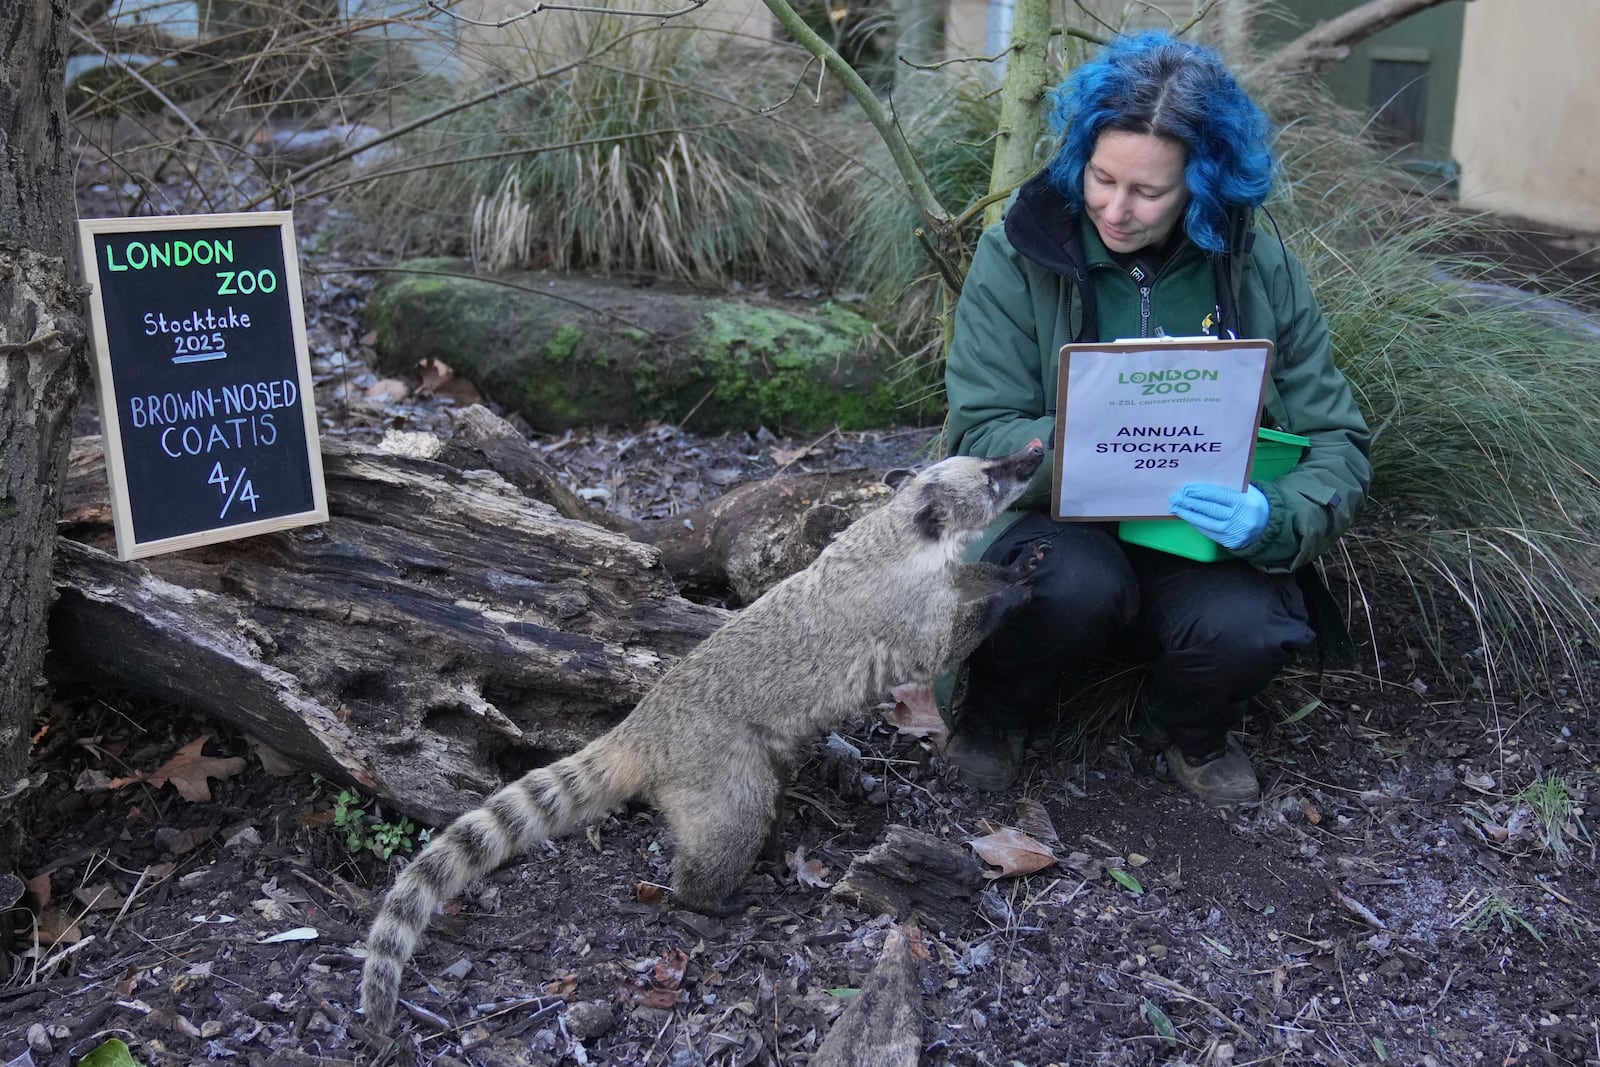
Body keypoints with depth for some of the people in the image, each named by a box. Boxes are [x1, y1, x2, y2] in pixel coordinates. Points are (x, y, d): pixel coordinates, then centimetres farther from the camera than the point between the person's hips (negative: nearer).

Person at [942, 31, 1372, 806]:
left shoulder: (1258, 270, -5)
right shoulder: (1019, 254, -11)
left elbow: (1336, 442, -4)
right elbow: (980, 431, -13)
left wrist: (1276, 521, -27)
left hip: (1201, 544, 2)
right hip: (1053, 526, -2)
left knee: (1250, 626, -29)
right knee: (1077, 584, -35)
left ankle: (1188, 729, 9)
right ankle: (996, 709, 1)